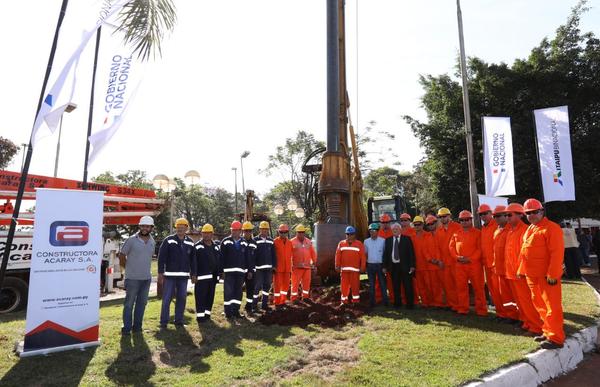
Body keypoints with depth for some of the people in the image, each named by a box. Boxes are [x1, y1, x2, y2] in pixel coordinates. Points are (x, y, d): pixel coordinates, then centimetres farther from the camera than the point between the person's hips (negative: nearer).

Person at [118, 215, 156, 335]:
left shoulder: (153, 242, 5)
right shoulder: (131, 240, -10)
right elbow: (122, 255, -2)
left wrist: (144, 268, 11)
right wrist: (129, 267, 4)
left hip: (146, 278, 5)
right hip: (132, 278, -5)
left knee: (142, 303, 13)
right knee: (129, 304, 4)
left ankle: (137, 326, 25)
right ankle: (127, 327, 16)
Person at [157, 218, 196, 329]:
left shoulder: (190, 242, 7)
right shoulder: (168, 240, -4)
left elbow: (193, 260, 12)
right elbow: (161, 257, -6)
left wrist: (193, 274, 11)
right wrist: (160, 272, -10)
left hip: (184, 276, 4)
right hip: (170, 275, -3)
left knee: (182, 299, 8)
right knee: (166, 299, 0)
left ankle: (179, 321, 19)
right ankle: (164, 322, 11)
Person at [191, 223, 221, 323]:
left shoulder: (216, 247, 12)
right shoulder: (197, 246, -5)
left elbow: (219, 261, 16)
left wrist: (218, 274, 12)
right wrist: (194, 274, -13)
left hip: (213, 276, 6)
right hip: (201, 277, -6)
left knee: (210, 296, 12)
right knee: (200, 297, -5)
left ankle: (207, 313, 23)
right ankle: (200, 315, 2)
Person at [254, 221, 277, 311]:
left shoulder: (270, 241, 10)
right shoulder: (255, 240, -4)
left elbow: (273, 254, 13)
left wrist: (274, 265, 9)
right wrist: (252, 266, -11)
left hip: (268, 267, 5)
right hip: (258, 268, -5)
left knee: (267, 286, 11)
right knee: (257, 286, -3)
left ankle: (264, 304, 21)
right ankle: (254, 304, 9)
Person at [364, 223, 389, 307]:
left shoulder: (382, 240, -3)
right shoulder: (366, 241, 5)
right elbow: (365, 254, 9)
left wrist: (385, 266, -5)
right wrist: (365, 266, 3)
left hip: (380, 265, -2)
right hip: (370, 265, 2)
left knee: (383, 283, 2)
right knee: (371, 284, 9)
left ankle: (385, 301, 11)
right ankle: (372, 302, 16)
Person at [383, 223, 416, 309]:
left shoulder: (406, 239, 1)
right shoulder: (388, 240, 9)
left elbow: (411, 252, -2)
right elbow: (385, 253, 9)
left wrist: (412, 265, -9)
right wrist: (385, 266, 3)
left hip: (405, 266, -3)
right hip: (393, 266, 3)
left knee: (408, 286, 1)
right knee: (395, 286, 9)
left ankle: (410, 304, 13)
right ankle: (397, 303, 22)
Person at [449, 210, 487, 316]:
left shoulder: (477, 233, 1)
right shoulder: (456, 234, 13)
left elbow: (480, 248, -7)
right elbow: (451, 247, 9)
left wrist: (470, 258, -15)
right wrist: (457, 257, -7)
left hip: (474, 264, -4)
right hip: (460, 265, 4)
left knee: (478, 287, 2)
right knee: (461, 287, 9)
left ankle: (481, 310, 13)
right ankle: (462, 309, 19)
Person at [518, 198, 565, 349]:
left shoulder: (551, 228, -12)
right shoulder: (530, 229, 14)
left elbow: (557, 253, -18)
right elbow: (525, 252, 18)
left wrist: (552, 274, -21)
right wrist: (522, 270, 15)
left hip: (546, 276, -9)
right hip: (532, 275, 9)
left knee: (552, 307, -1)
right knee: (540, 305, 17)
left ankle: (556, 338, 7)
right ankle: (548, 332, 29)